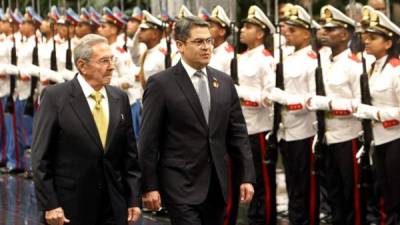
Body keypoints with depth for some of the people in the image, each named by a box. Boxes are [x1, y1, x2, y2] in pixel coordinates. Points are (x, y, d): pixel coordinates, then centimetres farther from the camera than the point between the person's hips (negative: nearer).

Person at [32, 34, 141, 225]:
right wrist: (49, 205, -12)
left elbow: (130, 152, 10)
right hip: (70, 207, -4)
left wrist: (134, 199, 5)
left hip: (114, 208, 4)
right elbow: (41, 156, -8)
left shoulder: (120, 98, 7)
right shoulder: (55, 96, -6)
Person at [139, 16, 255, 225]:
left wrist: (247, 177, 5)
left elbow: (238, 133, 12)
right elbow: (149, 141, -6)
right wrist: (149, 187, -9)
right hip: (181, 186, -5)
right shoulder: (161, 84, -6)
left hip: (217, 185, 5)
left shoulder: (224, 82, 10)